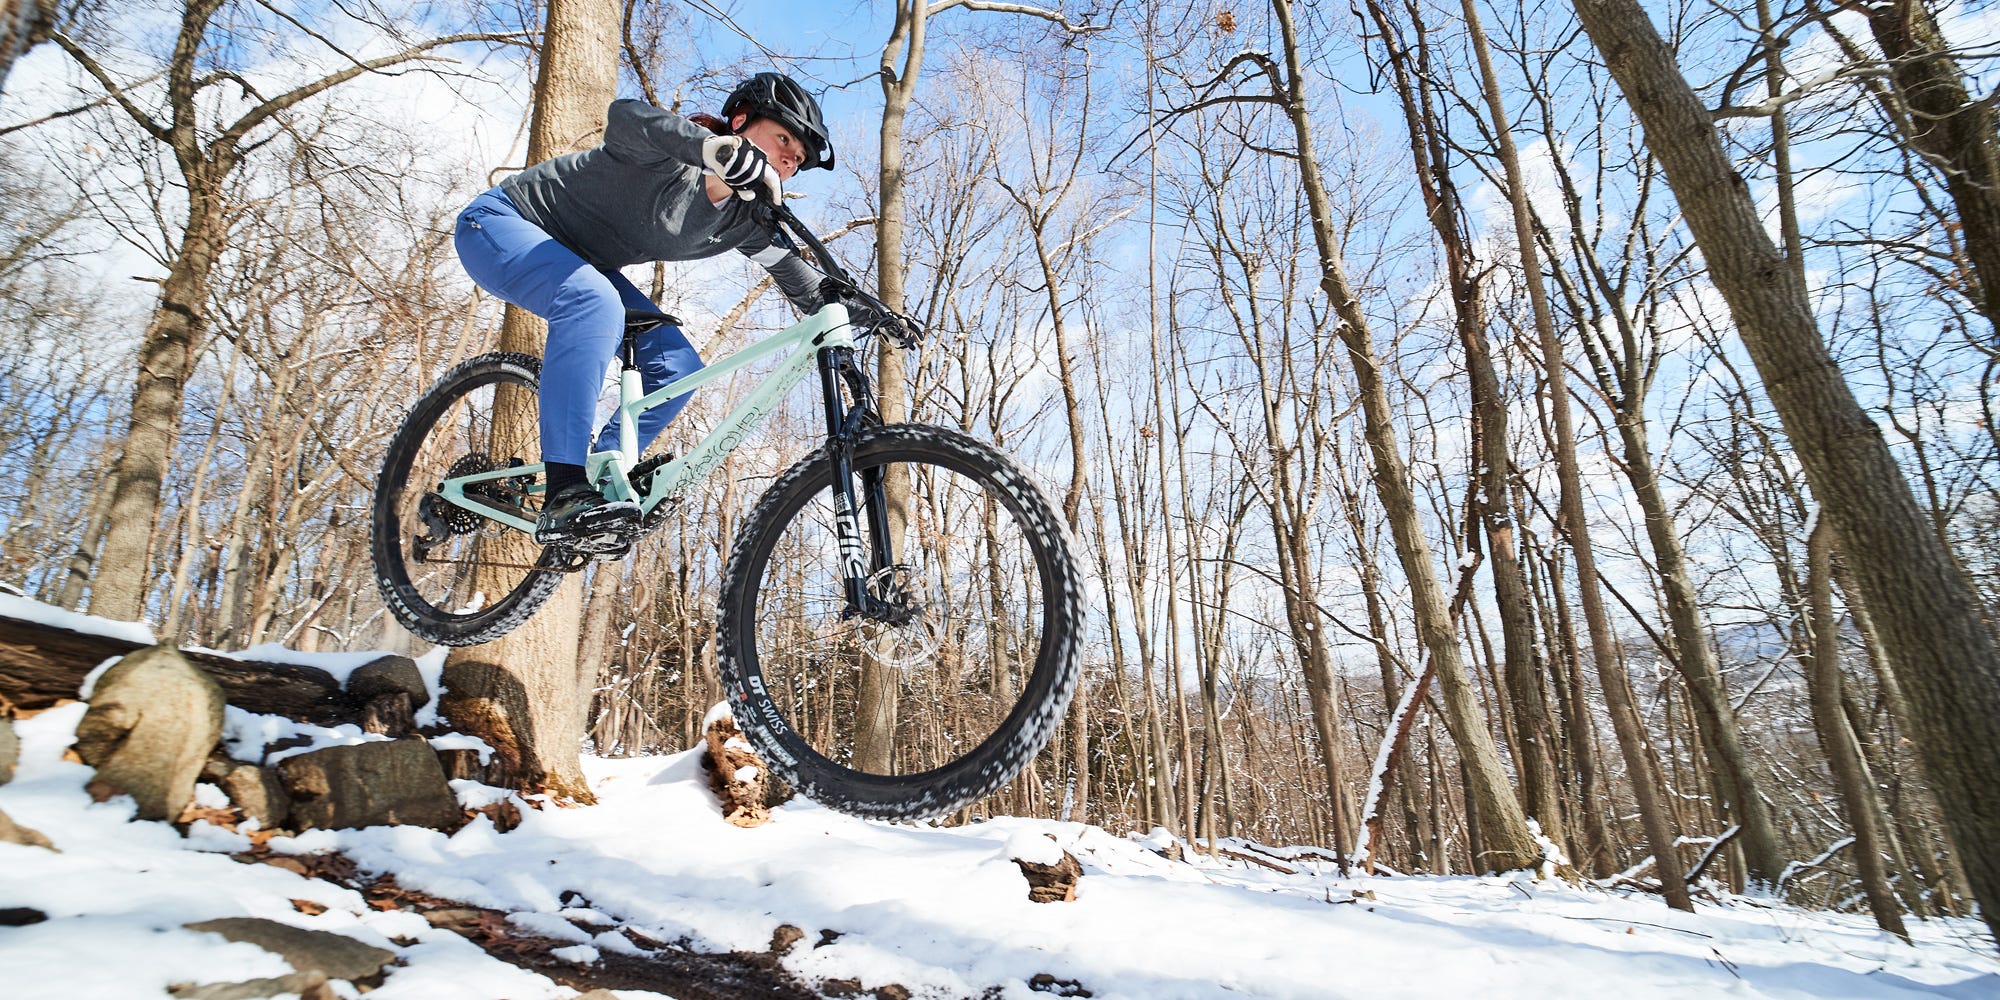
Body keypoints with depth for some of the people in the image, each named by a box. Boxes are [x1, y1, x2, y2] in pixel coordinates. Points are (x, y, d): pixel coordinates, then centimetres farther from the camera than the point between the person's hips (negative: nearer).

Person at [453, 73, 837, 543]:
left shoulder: (747, 221, -7)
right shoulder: (671, 152, -27)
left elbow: (805, 284, -2)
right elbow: (625, 116, -49)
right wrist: (718, 146, -63)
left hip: (578, 264, 8)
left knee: (678, 366, -8)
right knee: (594, 299, -38)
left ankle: (600, 475, 4)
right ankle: (564, 496, -38)